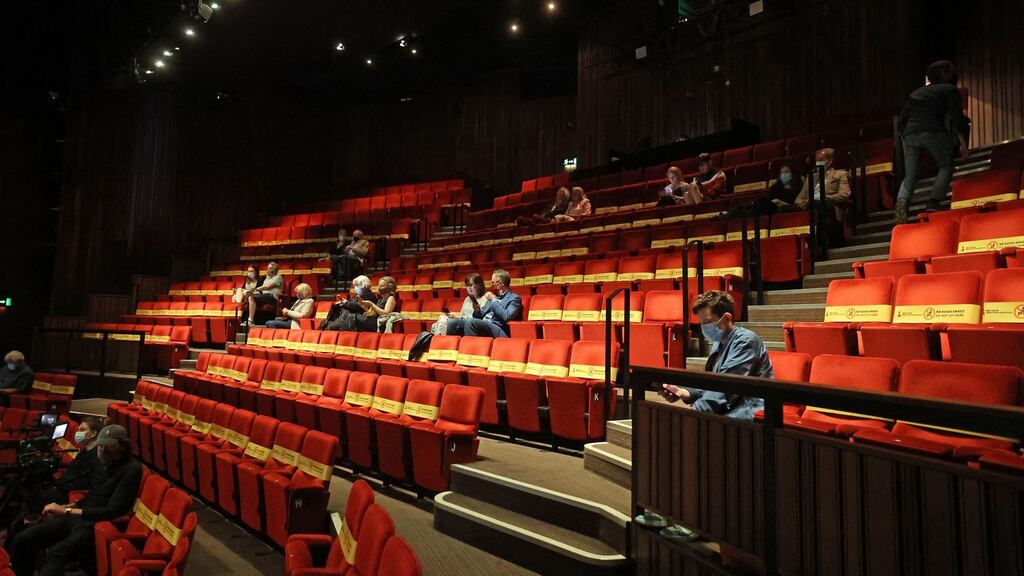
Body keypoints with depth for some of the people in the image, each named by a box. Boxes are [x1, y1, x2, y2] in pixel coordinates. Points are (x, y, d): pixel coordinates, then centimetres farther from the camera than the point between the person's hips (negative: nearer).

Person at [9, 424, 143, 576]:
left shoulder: (131, 469, -14)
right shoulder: (105, 463, 12)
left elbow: (113, 511, -20)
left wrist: (67, 511, -13)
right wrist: (63, 507, 5)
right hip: (78, 517, 9)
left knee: (57, 552, -34)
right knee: (21, 540, 2)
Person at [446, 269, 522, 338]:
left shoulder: (514, 298, 1)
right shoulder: (494, 296, 24)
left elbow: (507, 317, -16)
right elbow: (480, 316, 25)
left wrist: (494, 300, -8)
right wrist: (477, 310, 2)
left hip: (498, 331, -8)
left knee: (470, 321, -33)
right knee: (453, 323, -11)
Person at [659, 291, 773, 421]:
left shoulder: (745, 341, -11)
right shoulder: (719, 342, 15)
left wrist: (693, 412, -26)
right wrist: (685, 393, -4)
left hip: (748, 409, -8)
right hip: (728, 407, 8)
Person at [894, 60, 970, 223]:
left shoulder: (915, 93, 25)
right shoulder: (950, 90, 13)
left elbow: (901, 121, 20)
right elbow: (956, 118, 2)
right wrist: (963, 145, 3)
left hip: (910, 134, 3)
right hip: (934, 133, -3)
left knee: (910, 176, 6)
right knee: (945, 167, 14)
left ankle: (902, 199, -25)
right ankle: (934, 202, -6)